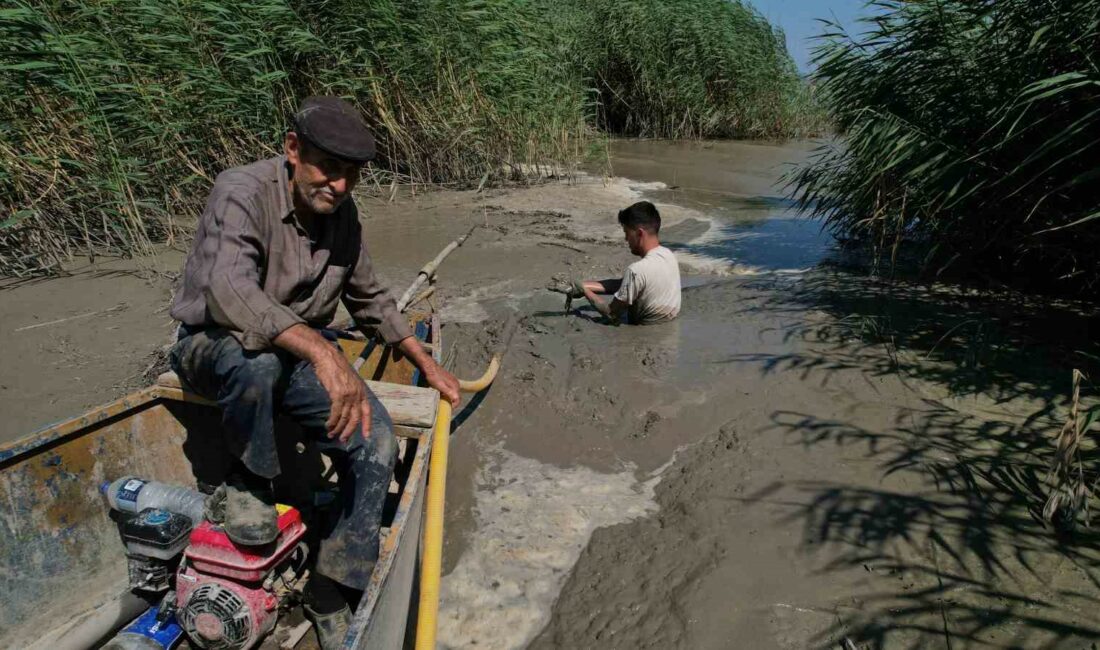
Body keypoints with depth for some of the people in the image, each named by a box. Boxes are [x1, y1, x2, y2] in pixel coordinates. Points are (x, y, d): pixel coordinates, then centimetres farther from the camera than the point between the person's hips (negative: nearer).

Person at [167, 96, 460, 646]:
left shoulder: (342, 212, -1)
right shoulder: (243, 193, -22)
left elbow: (369, 299, 13)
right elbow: (228, 291, -41)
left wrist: (426, 363, 9)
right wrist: (322, 350, -53)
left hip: (298, 356, 6)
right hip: (212, 349, -5)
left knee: (376, 445, -14)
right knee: (256, 357, -41)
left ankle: (331, 594, 1)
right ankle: (248, 482, -11)